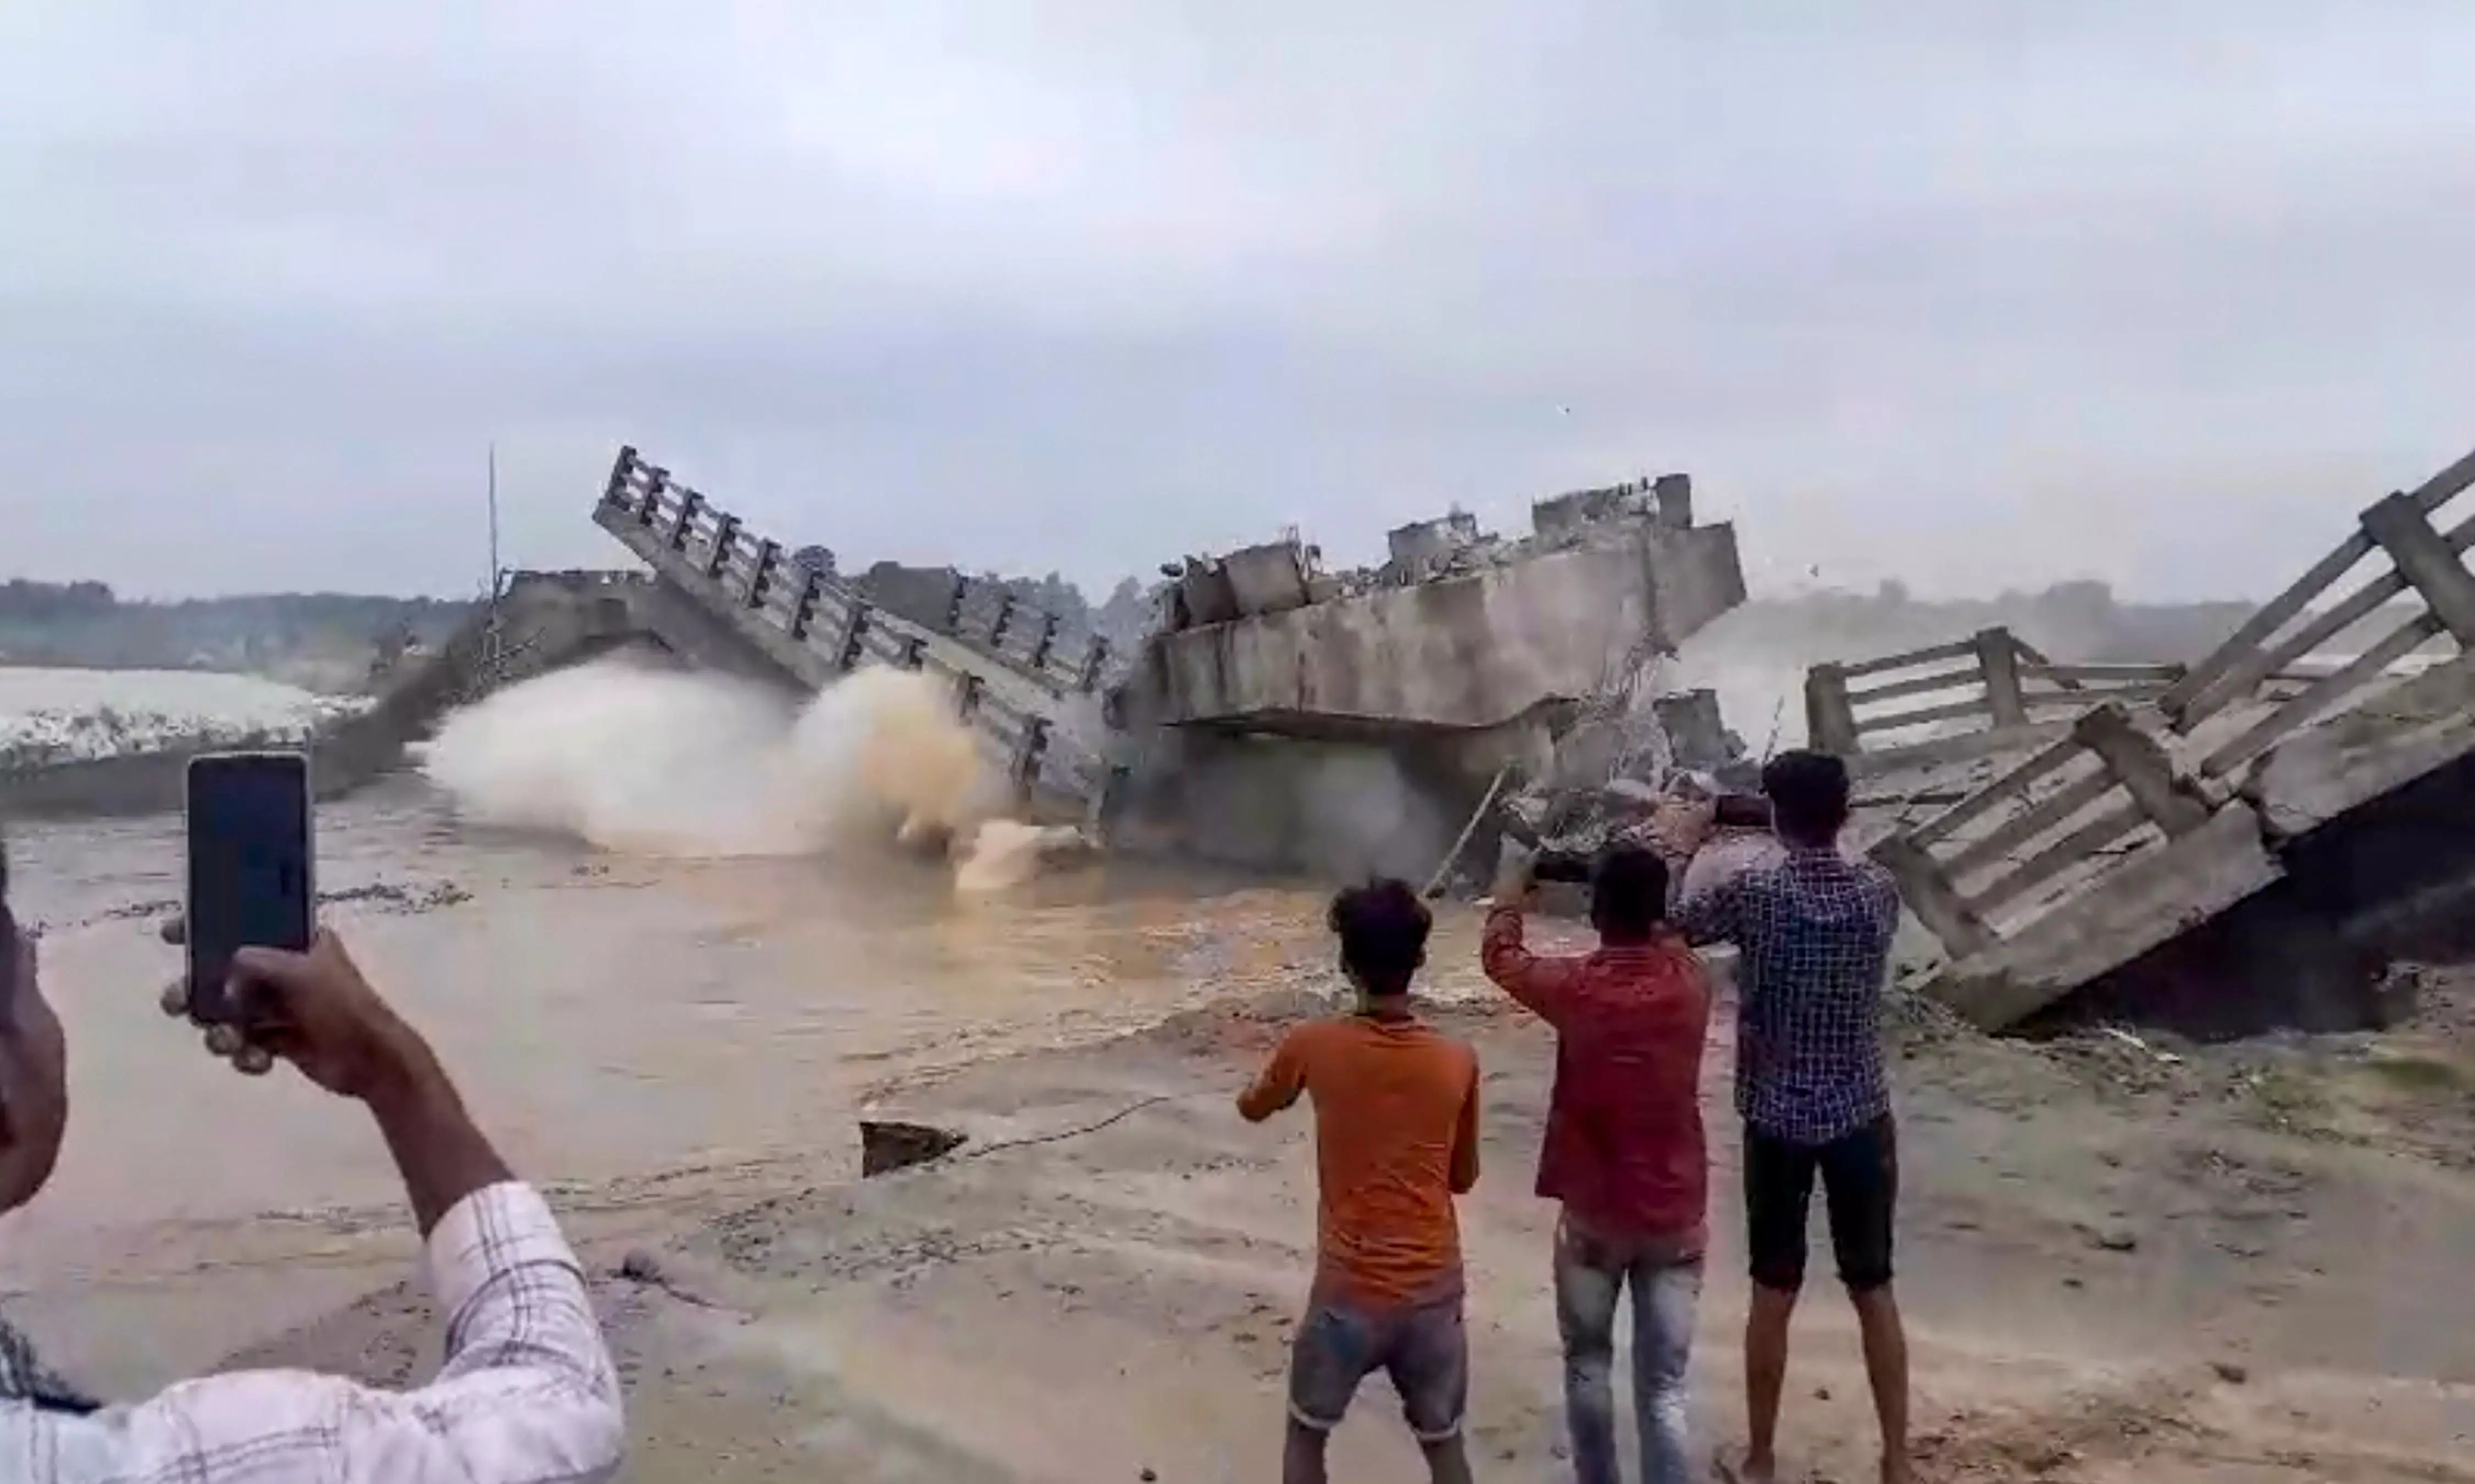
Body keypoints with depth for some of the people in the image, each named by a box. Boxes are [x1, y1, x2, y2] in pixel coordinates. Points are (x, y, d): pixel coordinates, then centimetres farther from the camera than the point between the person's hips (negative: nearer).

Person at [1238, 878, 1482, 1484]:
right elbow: (1463, 1177, 6)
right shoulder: (1458, 1060, -8)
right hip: (1433, 1292, 2)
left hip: (1348, 1293, -1)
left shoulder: (1313, 1046, -12)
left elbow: (1251, 1108, 10)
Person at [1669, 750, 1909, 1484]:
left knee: (1773, 1294, 9)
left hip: (1776, 1120, -2)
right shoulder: (1880, 892, -7)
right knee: (1874, 1290, 14)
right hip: (1862, 1117, 2)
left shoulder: (1752, 893, -15)